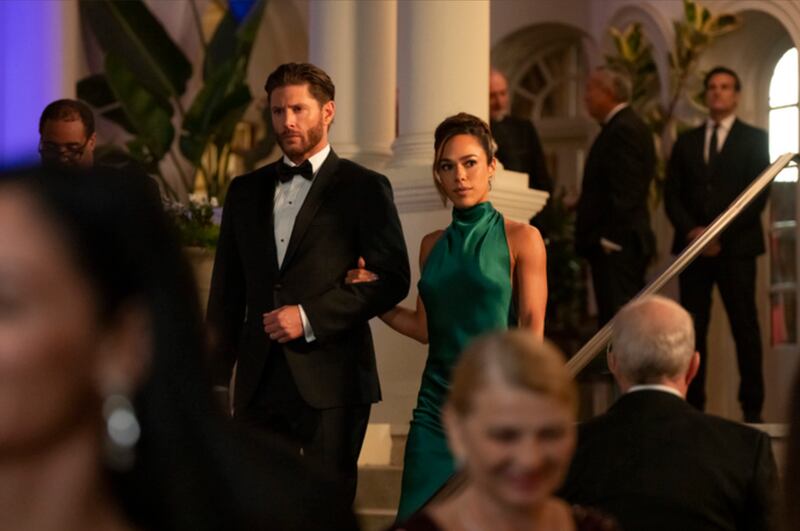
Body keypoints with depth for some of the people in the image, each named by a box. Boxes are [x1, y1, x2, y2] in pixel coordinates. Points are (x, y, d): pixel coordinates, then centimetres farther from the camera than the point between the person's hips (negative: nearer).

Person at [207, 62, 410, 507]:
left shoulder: (363, 188, 1)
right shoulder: (246, 191, 15)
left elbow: (393, 279, -5)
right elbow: (227, 291, 16)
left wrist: (310, 317, -13)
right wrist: (216, 379, 9)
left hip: (331, 381, -4)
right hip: (260, 381, 4)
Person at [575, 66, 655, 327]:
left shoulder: (622, 130, -14)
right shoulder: (630, 126, 18)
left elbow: (625, 191, -20)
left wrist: (609, 239, -19)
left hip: (615, 246, -11)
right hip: (624, 243, 11)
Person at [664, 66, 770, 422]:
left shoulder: (754, 139, 7)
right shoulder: (686, 142, 16)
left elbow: (758, 195, -2)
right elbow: (672, 195, 11)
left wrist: (721, 234, -10)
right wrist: (691, 231, -6)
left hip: (736, 246, -3)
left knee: (744, 326, -4)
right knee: (693, 328, -2)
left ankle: (752, 407, -2)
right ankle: (693, 404, -1)